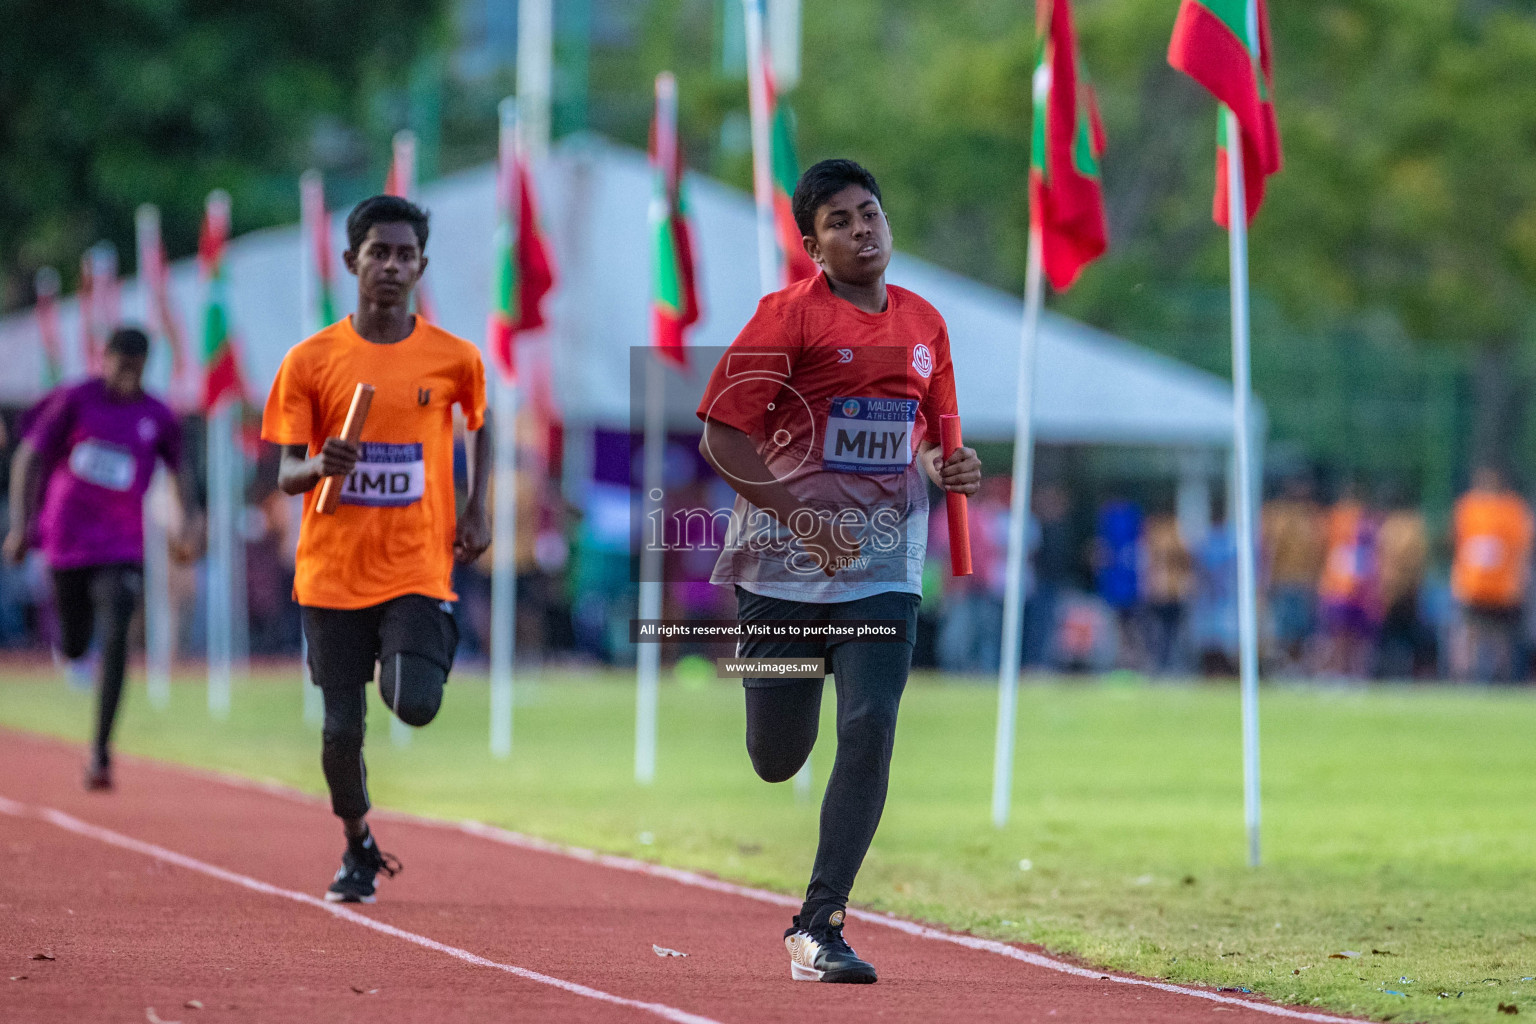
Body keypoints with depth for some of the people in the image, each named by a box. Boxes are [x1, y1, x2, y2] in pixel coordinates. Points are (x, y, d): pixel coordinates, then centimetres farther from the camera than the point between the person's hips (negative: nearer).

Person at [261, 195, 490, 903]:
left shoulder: (455, 359, 1)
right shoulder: (311, 360, -1)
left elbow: (484, 422, 22)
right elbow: (285, 474, 1)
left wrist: (477, 510, 10)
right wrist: (319, 466, -22)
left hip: (419, 568, 0)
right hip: (333, 571, 0)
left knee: (415, 706, -20)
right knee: (341, 727, 0)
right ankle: (358, 849, 26)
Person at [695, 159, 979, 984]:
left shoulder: (924, 325, 10)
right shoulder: (788, 315, -7)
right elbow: (722, 435, -10)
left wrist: (952, 469, -1)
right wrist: (799, 514, -19)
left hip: (884, 568, 3)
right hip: (785, 566, -3)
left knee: (871, 731, -14)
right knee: (776, 761, 4)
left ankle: (818, 926, -9)